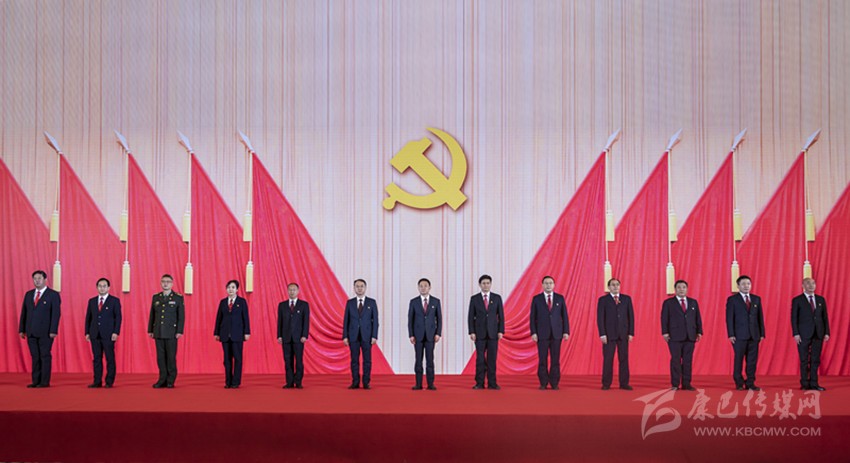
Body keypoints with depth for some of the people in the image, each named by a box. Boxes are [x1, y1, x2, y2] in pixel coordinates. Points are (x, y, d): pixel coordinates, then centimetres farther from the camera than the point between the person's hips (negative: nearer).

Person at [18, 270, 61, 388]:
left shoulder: (53, 295, -2)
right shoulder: (28, 294, 14)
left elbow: (56, 314, -8)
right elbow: (24, 312, 14)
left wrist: (53, 331, -15)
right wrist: (21, 329, 8)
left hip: (45, 332, -5)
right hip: (31, 332, 5)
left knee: (45, 356, -1)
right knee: (35, 357, 7)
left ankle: (45, 382, 3)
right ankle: (36, 381, 11)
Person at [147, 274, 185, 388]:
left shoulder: (178, 298, 1)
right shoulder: (156, 297, 12)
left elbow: (181, 316, -2)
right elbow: (152, 315, 13)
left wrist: (179, 331, -9)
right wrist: (150, 330, 8)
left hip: (171, 333, -3)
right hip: (158, 332, 3)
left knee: (171, 357, -2)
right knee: (160, 357, 4)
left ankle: (171, 381, 5)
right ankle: (162, 380, 9)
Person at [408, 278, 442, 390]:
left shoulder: (436, 301, 4)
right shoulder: (413, 302, 3)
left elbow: (439, 318, 4)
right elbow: (410, 319, 2)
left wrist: (438, 333, -5)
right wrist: (411, 335, -5)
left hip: (430, 334, 0)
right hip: (418, 335, 0)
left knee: (430, 359, -1)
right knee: (418, 360, 1)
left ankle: (430, 384, 2)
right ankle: (418, 384, 4)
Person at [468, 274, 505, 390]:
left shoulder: (497, 298, 6)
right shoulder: (474, 299, 4)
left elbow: (501, 315, 5)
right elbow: (471, 317, 3)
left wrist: (501, 331, -3)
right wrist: (471, 332, -6)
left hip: (493, 332, 1)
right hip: (480, 333, -1)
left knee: (492, 358, 0)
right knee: (480, 359, -2)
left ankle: (492, 383, 5)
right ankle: (479, 383, 3)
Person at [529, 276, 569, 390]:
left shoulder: (560, 298, 8)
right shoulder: (536, 299, 5)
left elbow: (564, 316, 7)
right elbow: (533, 317, 3)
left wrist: (566, 331, 0)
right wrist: (533, 332, -6)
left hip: (556, 333, 1)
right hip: (542, 334, -1)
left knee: (555, 359, 0)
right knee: (542, 359, -1)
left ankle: (554, 383, 7)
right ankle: (543, 383, 7)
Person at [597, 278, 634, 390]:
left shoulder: (627, 299, 9)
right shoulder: (603, 300, 2)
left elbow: (631, 316, 7)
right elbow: (600, 318, -2)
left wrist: (631, 333, 0)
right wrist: (602, 334, -9)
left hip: (623, 334, 2)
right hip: (609, 334, -2)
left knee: (624, 359, 2)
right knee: (608, 359, -1)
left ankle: (624, 383, 7)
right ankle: (606, 384, 4)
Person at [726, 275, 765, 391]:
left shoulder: (756, 299, 12)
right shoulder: (732, 299, 0)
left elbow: (760, 317, 11)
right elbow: (729, 318, -3)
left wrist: (762, 333, 6)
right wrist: (731, 334, -10)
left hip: (754, 335, 4)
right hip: (739, 335, -3)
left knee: (752, 360, 3)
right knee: (738, 359, 0)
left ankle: (750, 383, 10)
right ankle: (739, 383, 9)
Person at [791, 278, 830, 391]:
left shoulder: (821, 300, 10)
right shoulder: (797, 300, -1)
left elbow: (825, 317, 10)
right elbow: (794, 318, -3)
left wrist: (827, 332, 3)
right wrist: (796, 334, -11)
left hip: (818, 334, 3)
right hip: (804, 335, -3)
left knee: (815, 360, 4)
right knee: (804, 360, 1)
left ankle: (814, 383, 9)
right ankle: (805, 384, 8)